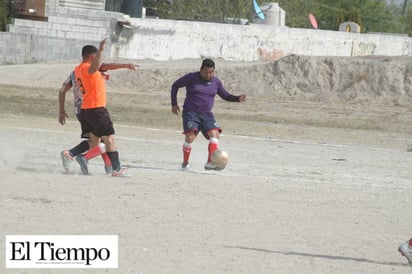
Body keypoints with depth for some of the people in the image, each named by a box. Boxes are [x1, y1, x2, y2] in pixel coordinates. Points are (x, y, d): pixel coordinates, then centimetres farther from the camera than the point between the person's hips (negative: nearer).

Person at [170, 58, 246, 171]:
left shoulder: (216, 82, 7)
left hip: (207, 115, 4)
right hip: (191, 113, -4)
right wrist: (174, 104, 2)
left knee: (215, 135, -19)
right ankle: (185, 163, 2)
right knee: (190, 137, -20)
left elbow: (225, 95, 19)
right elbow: (175, 85, 7)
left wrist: (238, 98, 0)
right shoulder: (192, 78, -4)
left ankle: (210, 163, -27)